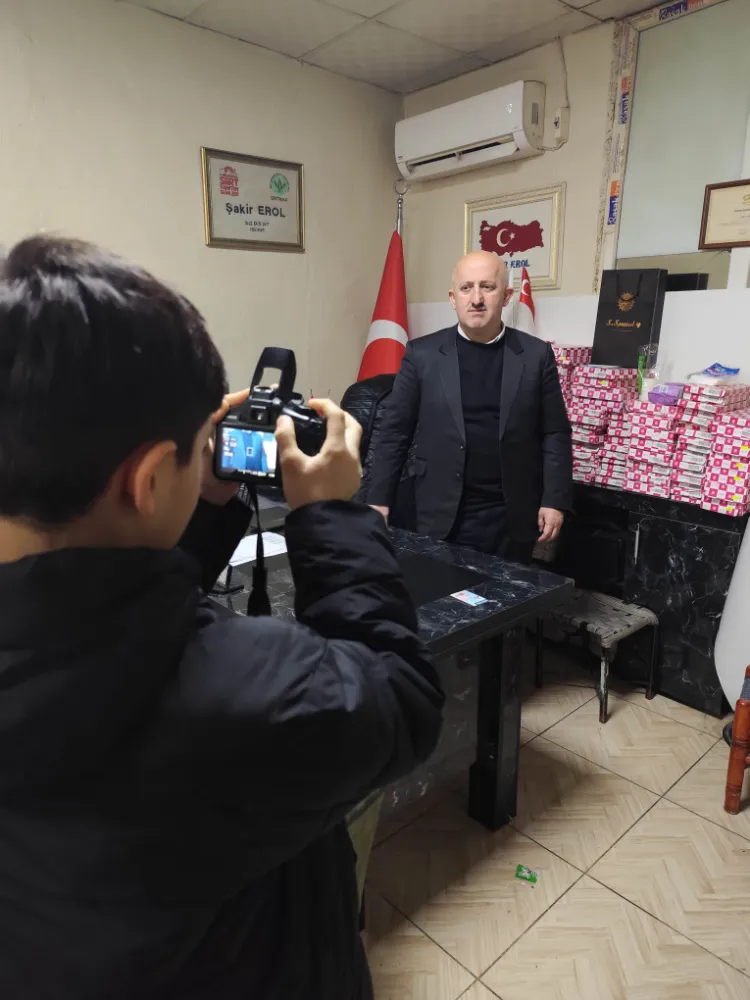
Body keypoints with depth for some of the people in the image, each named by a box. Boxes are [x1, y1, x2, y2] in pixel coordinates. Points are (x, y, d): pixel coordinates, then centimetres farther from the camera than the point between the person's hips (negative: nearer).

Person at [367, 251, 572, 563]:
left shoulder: (536, 355, 2)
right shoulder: (422, 354, -1)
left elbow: (554, 434, 4)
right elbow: (395, 432, 1)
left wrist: (555, 501, -3)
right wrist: (379, 500, -2)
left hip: (512, 516, 1)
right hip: (442, 514, -1)